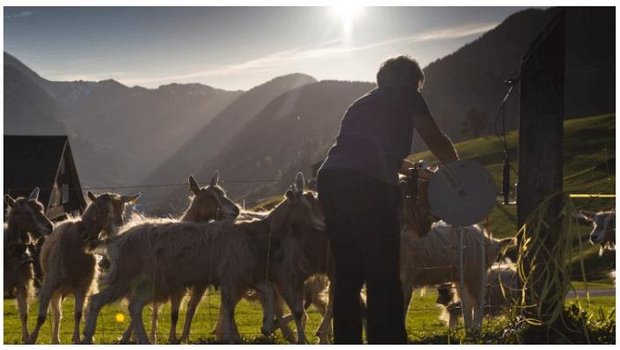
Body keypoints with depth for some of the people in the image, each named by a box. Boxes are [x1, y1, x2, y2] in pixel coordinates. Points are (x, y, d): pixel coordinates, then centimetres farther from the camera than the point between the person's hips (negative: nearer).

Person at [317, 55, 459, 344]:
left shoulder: (362, 104, 33)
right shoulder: (406, 97, 16)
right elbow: (436, 141, 13)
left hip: (330, 179, 7)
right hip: (368, 184, -6)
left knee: (347, 276, 13)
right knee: (384, 279, -5)